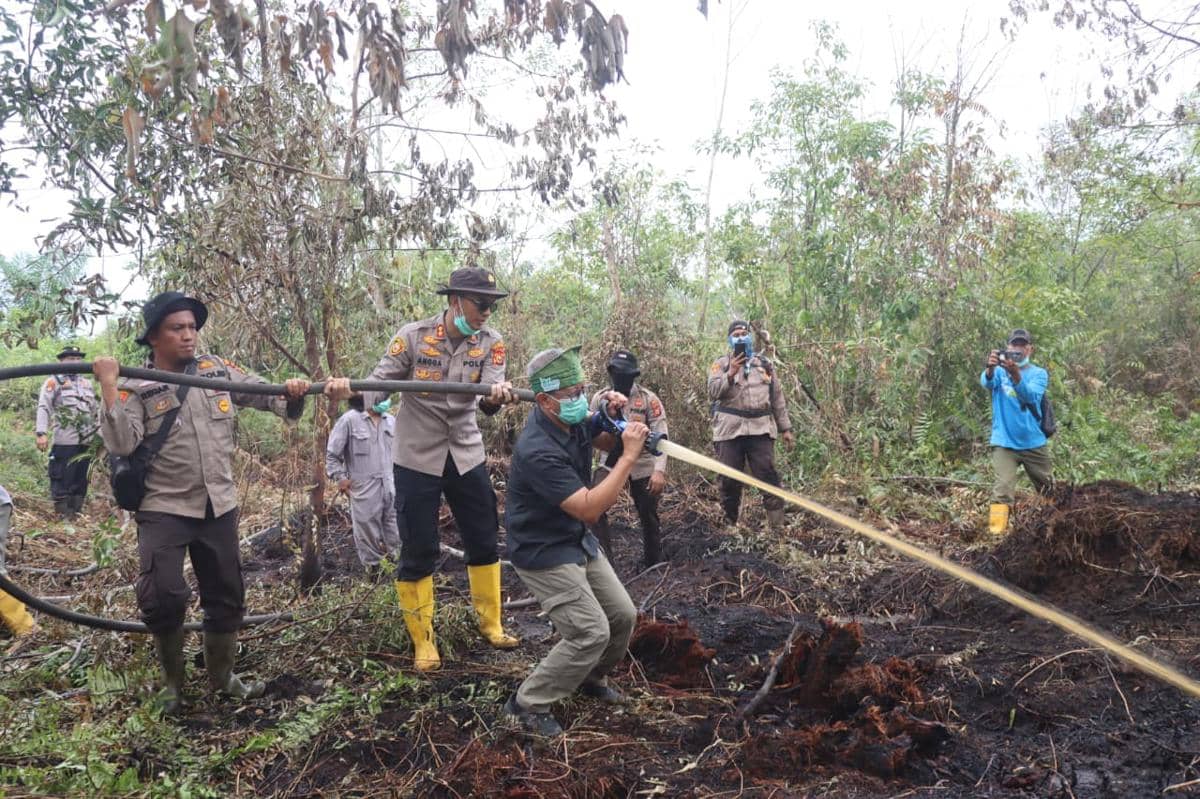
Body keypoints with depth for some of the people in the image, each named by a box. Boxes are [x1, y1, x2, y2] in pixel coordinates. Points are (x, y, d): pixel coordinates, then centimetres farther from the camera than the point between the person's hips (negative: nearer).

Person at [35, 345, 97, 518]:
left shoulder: (87, 383, 19)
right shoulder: (53, 382, 2)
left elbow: (94, 410, 23)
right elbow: (43, 408, -7)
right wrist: (42, 433, -18)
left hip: (85, 441, 6)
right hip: (64, 441, -6)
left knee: (81, 480, 9)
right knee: (62, 479, -4)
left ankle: (75, 514, 16)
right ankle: (62, 516, 1)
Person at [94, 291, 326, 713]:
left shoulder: (218, 370, 4)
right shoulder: (136, 387, -5)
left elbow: (267, 395, 5)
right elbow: (121, 444, -18)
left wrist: (293, 392, -16)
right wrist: (108, 386, -23)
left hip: (218, 507, 4)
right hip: (164, 509, -4)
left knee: (226, 597, 13)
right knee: (162, 596, -16)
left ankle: (221, 675, 35)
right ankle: (172, 680, 11)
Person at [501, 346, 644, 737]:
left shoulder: (573, 419, -7)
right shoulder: (538, 451, -32)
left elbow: (605, 439, 16)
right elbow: (589, 509, -33)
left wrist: (614, 416, -7)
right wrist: (629, 457, -32)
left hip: (579, 542, 9)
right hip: (544, 554, -8)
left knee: (623, 616, 11)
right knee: (591, 632, -13)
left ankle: (591, 679, 36)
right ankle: (528, 704, 5)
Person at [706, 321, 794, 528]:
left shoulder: (764, 364, 17)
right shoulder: (721, 364, 8)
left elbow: (777, 398, 20)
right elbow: (713, 392, -6)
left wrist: (785, 428, 17)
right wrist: (731, 373, -18)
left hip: (760, 428, 2)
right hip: (730, 430, -1)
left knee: (768, 476, -6)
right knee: (730, 479, 1)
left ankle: (777, 525, -4)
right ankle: (729, 524, 14)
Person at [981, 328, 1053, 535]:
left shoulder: (1039, 373, -1)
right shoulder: (1000, 370, 1)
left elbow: (1030, 396, -23)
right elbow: (986, 383, -23)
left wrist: (1015, 374, -42)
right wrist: (990, 367, -47)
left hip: (1033, 443, 2)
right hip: (1004, 442, -2)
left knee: (1050, 491, 16)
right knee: (1003, 488, -16)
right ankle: (997, 532, -16)